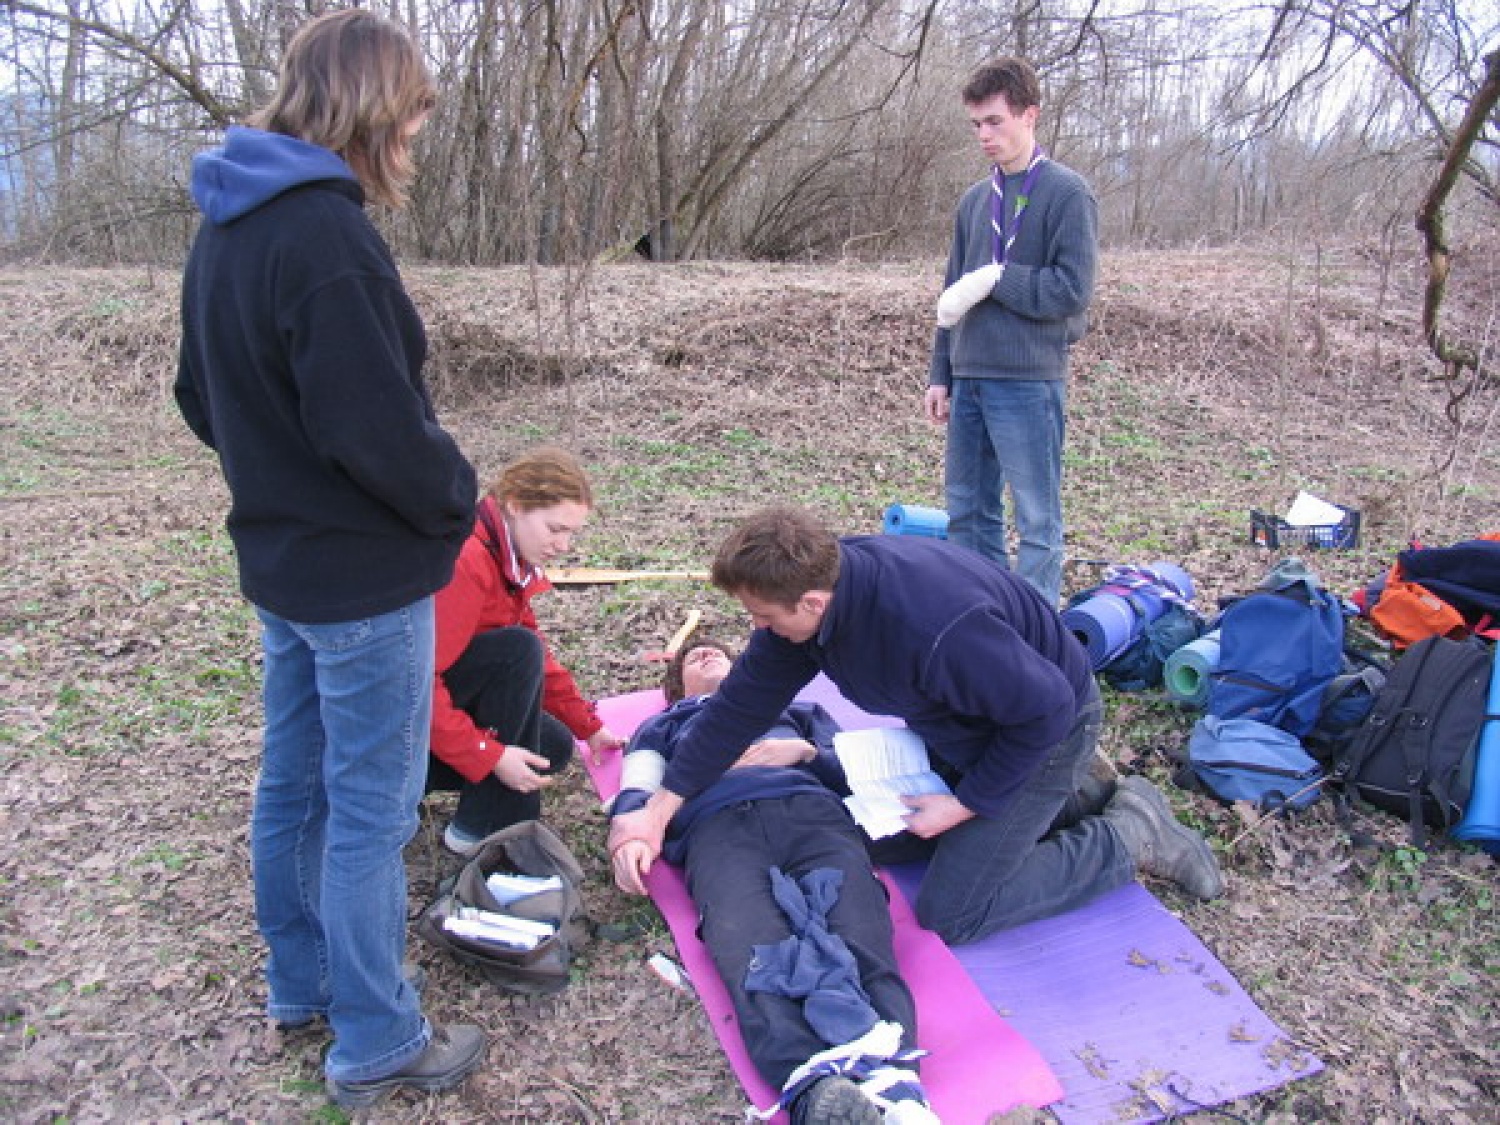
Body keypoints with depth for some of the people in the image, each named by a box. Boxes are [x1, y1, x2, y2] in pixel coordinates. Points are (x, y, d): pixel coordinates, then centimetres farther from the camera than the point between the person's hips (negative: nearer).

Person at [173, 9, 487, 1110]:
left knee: (292, 784, 19)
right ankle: (377, 1047, 19)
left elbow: (203, 396, 15)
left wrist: (278, 474, 14)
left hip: (279, 558, 9)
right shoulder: (324, 234, -22)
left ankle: (302, 987, 38)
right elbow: (378, 423, -25)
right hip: (366, 575, -9)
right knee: (372, 810, 3)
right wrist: (456, 498, -8)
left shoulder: (225, 228, 8)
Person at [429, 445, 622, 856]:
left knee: (554, 748, 5)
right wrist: (490, 757, -29)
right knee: (519, 651, -26)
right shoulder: (466, 560, -27)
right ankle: (478, 829, -17)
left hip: (441, 695, 9)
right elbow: (437, 676, -31)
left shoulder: (509, 558, 3)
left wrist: (589, 728, 13)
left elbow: (539, 658, 11)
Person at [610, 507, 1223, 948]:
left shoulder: (932, 627, -42)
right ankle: (1064, 795, 23)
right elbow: (746, 701, -9)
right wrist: (658, 810, -9)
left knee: (950, 914, -9)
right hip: (960, 723, 8)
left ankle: (1131, 835, 5)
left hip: (1045, 725, -8)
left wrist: (965, 804, -20)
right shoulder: (811, 583, -17)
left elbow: (1046, 707, -29)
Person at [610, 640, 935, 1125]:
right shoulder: (661, 727, 42)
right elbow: (636, 792, 21)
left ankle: (892, 1084, -56)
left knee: (862, 943, -33)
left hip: (813, 811, 2)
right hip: (719, 827, -1)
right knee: (754, 958, -36)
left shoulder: (793, 708, 44)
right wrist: (629, 829, -4)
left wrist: (806, 751, 9)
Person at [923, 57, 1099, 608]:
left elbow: (1073, 289, -13)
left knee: (1036, 520, 0)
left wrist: (993, 279, -12)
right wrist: (940, 375, 14)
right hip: (970, 378, 7)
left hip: (1029, 381, -7)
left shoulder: (1067, 194, -5)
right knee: (967, 510, 13)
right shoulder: (974, 199, 15)